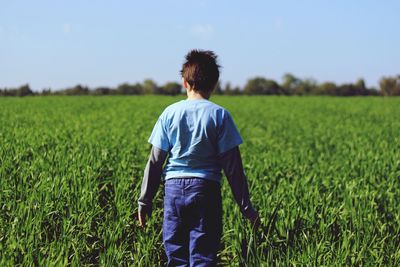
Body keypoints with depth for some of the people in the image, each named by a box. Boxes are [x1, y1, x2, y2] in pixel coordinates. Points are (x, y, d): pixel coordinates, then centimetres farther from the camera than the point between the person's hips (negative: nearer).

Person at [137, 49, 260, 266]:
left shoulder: (170, 113, 3)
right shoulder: (219, 115, -2)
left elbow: (155, 161, 4)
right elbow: (232, 166, -3)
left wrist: (144, 201, 12)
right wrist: (246, 206, 3)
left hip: (174, 187, 2)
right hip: (206, 190, -2)